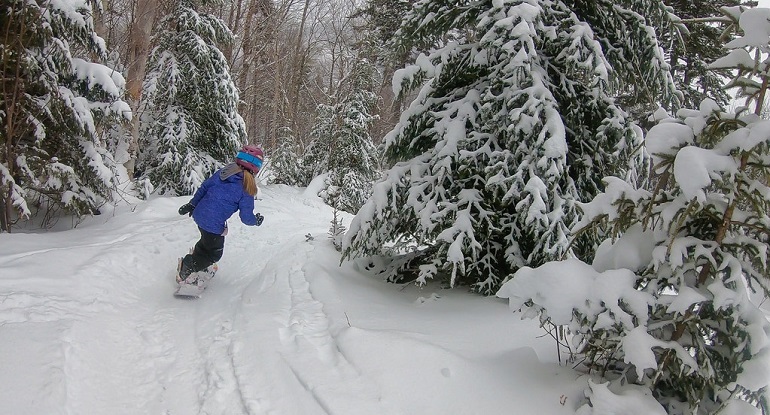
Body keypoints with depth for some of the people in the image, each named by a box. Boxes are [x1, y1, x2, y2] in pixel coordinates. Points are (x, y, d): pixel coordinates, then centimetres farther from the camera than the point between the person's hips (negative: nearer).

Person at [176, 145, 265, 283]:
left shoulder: (222, 172, -2)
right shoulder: (246, 190, -19)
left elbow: (204, 187, 8)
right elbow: (246, 217, -14)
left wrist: (192, 204, 21)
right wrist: (256, 221, 9)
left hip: (199, 214, 7)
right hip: (214, 224, -7)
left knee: (207, 241, 35)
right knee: (214, 254, 18)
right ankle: (185, 273, 18)